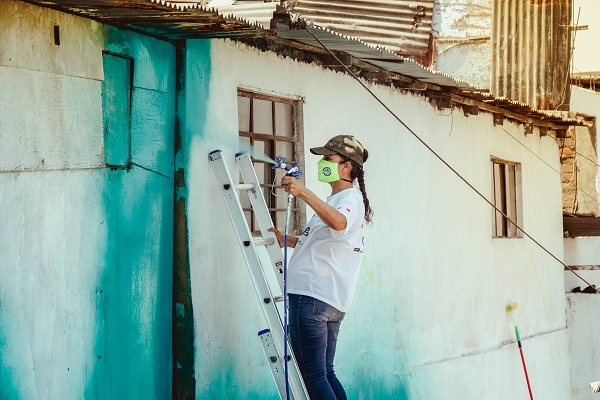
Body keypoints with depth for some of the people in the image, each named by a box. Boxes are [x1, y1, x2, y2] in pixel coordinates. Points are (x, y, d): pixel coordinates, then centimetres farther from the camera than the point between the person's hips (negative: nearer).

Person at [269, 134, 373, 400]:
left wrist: (303, 193, -39)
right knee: (325, 374, 13)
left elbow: (338, 222, -32)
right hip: (327, 299, 11)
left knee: (314, 375, -12)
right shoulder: (336, 200, 26)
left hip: (314, 297, -11)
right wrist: (286, 240, 21)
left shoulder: (351, 198, -7)